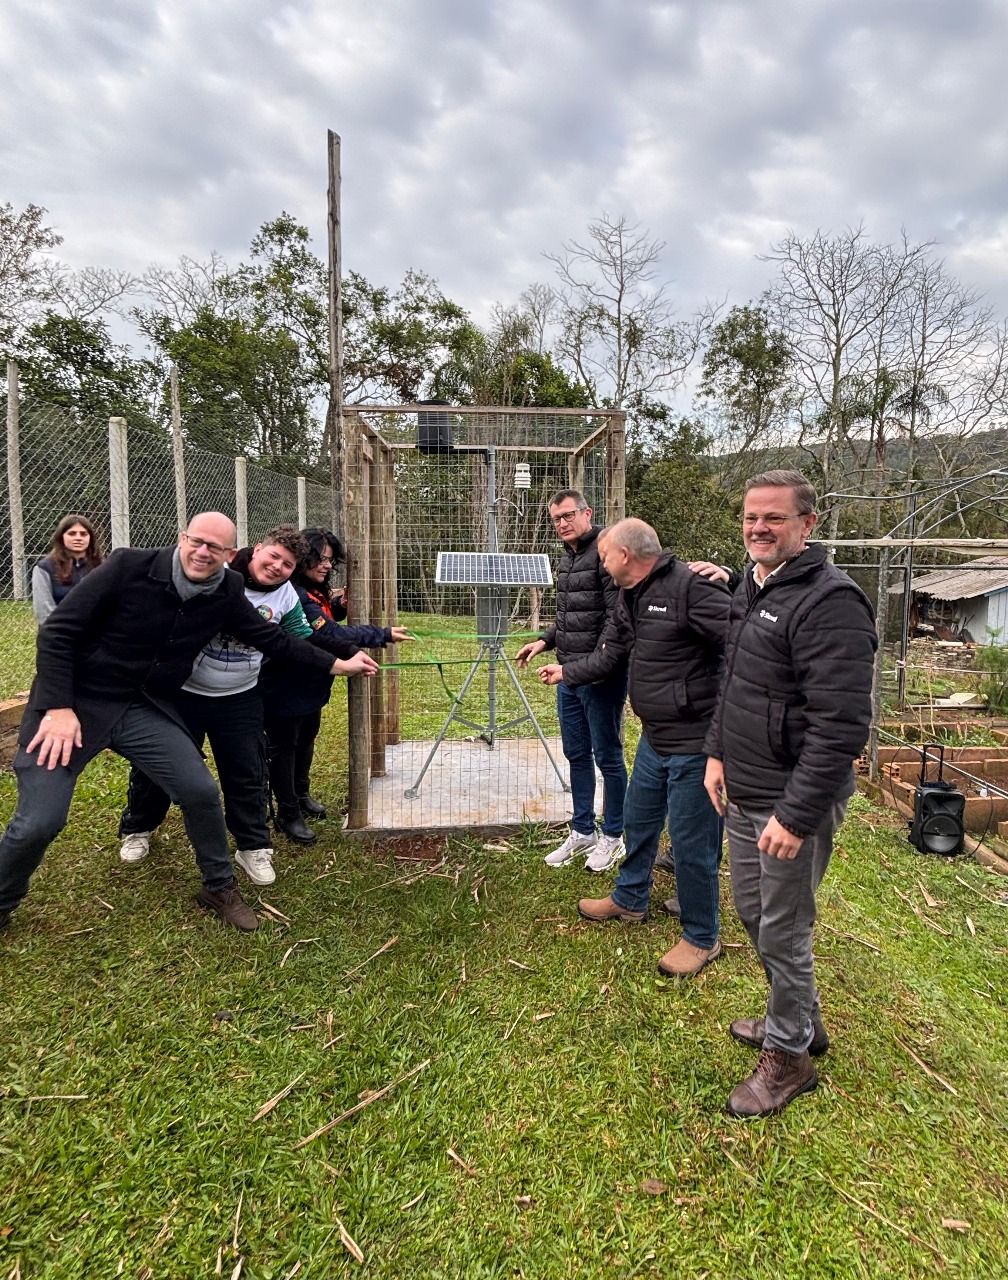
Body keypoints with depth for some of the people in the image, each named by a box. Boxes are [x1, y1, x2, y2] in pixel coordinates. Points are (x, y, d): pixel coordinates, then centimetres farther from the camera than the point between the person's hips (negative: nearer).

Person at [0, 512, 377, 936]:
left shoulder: (226, 593, -6)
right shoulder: (129, 566, -19)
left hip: (144, 708, 4)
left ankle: (220, 887, 19)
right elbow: (58, 631, -15)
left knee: (201, 791, -5)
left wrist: (335, 664, 9)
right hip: (75, 700, -3)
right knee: (39, 820, -10)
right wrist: (58, 708, -21)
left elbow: (271, 638, 7)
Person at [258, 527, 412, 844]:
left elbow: (323, 621, 12)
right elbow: (331, 635, -31)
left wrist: (338, 607, -9)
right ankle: (288, 814, 19)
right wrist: (383, 635, -29)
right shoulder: (293, 594, -29)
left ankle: (301, 794, 43)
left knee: (306, 739, 23)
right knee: (283, 747, 6)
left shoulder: (315, 590, 2)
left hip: (310, 685, 10)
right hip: (285, 689, -10)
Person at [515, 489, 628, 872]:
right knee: (576, 754, 16)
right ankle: (582, 833, 31)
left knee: (608, 757, 5)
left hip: (602, 677, -9)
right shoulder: (567, 556, 15)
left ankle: (612, 838, 22)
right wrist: (544, 641, 13)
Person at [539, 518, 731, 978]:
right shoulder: (629, 598, 9)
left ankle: (702, 938, 25)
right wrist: (565, 672, 27)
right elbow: (608, 653, 20)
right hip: (654, 737, 10)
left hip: (695, 741, -9)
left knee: (691, 842, 4)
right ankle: (629, 899, 47)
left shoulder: (690, 586, -22)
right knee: (638, 820, 24)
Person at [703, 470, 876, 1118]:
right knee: (752, 910, 22)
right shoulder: (755, 586, 9)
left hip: (793, 801, -9)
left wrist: (797, 815, -24)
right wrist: (718, 752, 13)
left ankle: (788, 1055, 30)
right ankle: (802, 1018, 44)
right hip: (744, 793, 9)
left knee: (782, 930, 6)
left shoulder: (829, 601, -21)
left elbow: (841, 726, -25)